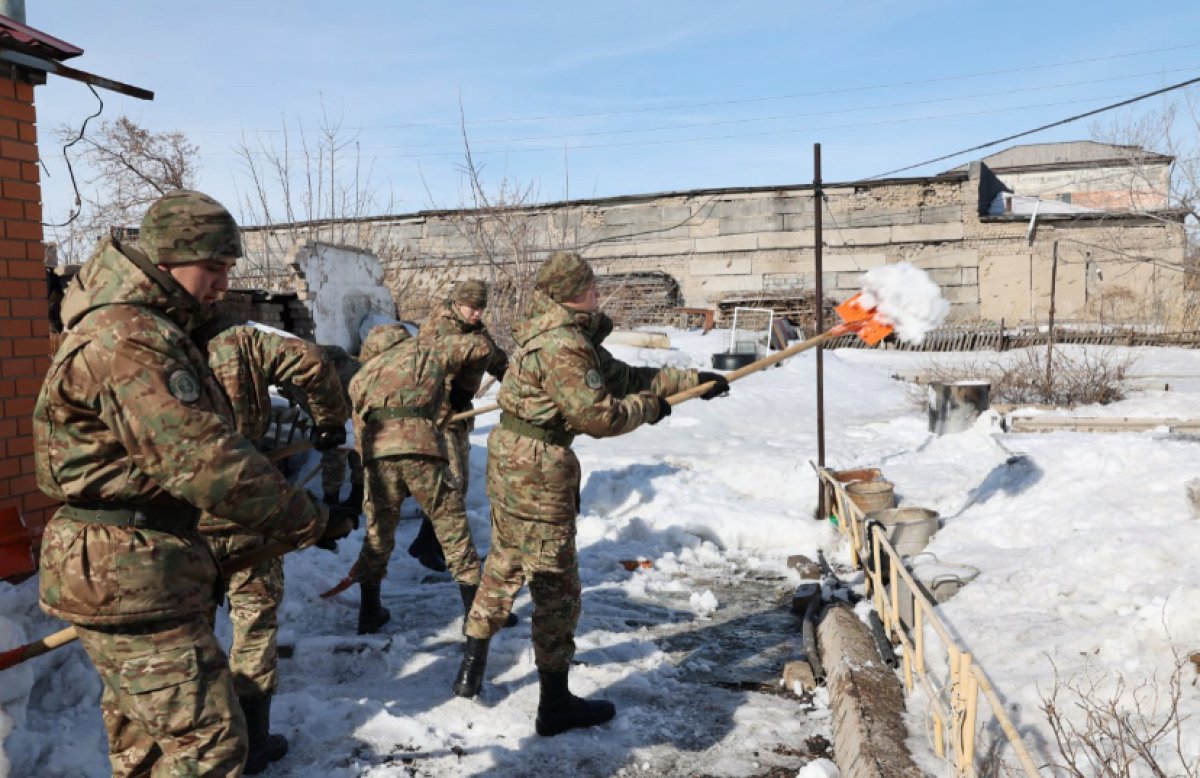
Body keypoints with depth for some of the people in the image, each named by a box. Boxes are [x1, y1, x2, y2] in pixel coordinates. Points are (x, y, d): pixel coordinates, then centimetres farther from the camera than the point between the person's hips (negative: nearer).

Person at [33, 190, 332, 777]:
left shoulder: (138, 326, 13)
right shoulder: (130, 340, -22)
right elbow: (202, 458, -26)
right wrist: (303, 518, -17)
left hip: (116, 571, 11)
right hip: (129, 578, -11)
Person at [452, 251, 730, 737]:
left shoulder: (573, 337, 11)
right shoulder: (562, 346, -21)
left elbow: (622, 376, 14)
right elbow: (598, 416, -21)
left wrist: (693, 380, 13)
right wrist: (648, 407, -4)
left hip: (508, 460, 10)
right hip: (539, 472, -10)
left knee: (504, 567, 23)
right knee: (556, 587, 2)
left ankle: (471, 668, 36)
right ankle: (555, 705, 15)